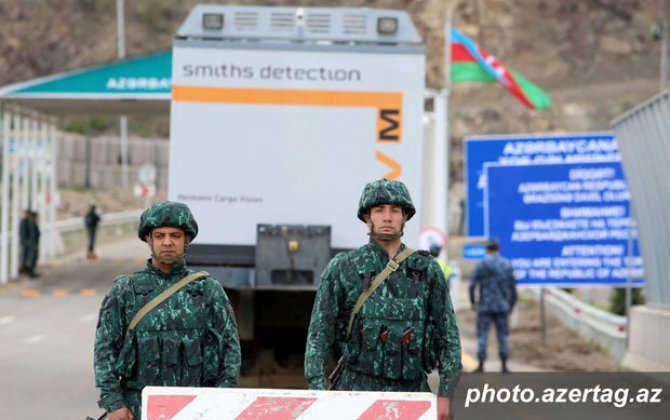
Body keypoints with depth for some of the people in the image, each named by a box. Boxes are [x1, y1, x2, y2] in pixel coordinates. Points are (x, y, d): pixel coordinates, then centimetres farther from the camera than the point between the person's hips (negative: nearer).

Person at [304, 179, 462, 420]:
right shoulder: (342, 269, 1)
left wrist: (445, 394, -1)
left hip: (412, 391, 2)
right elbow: (319, 335, 0)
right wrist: (317, 393, -10)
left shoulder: (427, 270, 6)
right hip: (359, 389, -2)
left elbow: (447, 336, 7)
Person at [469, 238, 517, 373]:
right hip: (501, 306, 3)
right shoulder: (507, 264, 5)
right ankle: (504, 366, 5)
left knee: (483, 335, 1)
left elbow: (472, 284, -10)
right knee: (502, 335, 8)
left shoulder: (481, 264, -5)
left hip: (485, 306, -3)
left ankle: (481, 365, -2)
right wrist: (511, 305, 15)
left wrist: (472, 301, 1)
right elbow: (513, 287, 6)